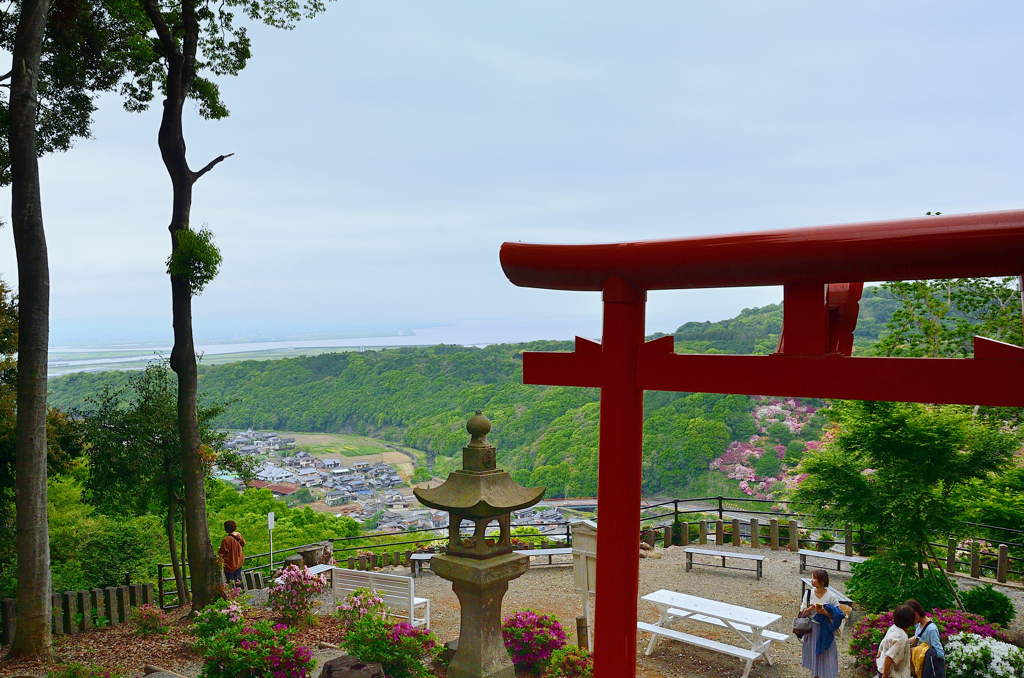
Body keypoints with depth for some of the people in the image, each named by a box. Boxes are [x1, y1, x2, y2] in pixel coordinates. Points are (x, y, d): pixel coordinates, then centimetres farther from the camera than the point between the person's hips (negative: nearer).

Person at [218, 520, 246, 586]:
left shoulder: (226, 540, -30)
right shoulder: (238, 535, -11)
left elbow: (222, 553, -19)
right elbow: (243, 543, 9)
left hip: (230, 564, -7)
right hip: (239, 562, 7)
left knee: (230, 581, 10)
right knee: (238, 577, 24)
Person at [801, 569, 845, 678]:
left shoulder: (831, 596, -14)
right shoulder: (809, 593, -5)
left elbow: (837, 615, -10)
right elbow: (802, 612, 0)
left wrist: (824, 612, -24)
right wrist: (810, 609, -19)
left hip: (825, 630, -3)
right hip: (811, 629, 4)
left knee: (825, 656, 4)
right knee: (813, 654, 16)